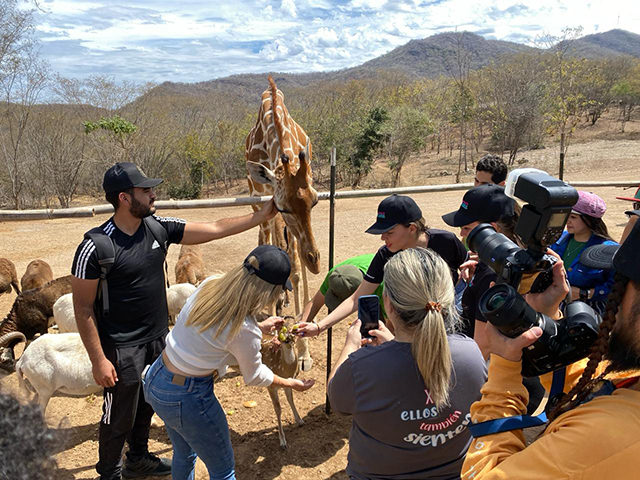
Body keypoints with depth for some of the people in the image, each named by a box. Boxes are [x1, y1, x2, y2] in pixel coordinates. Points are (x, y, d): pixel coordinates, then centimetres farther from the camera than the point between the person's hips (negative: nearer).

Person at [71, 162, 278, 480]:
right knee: (119, 418, 9)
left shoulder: (158, 228, -4)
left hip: (158, 338, 6)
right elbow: (83, 308, -15)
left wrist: (262, 216, -4)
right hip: (122, 348, -6)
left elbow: (215, 229, -1)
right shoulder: (95, 248, -20)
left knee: (146, 406, 23)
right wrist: (98, 360, -15)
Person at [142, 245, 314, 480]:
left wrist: (260, 327, 17)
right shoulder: (245, 331, -28)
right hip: (186, 399, -7)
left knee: (184, 455, 32)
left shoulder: (208, 286, -11)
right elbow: (254, 376, -7)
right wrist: (291, 383, 9)